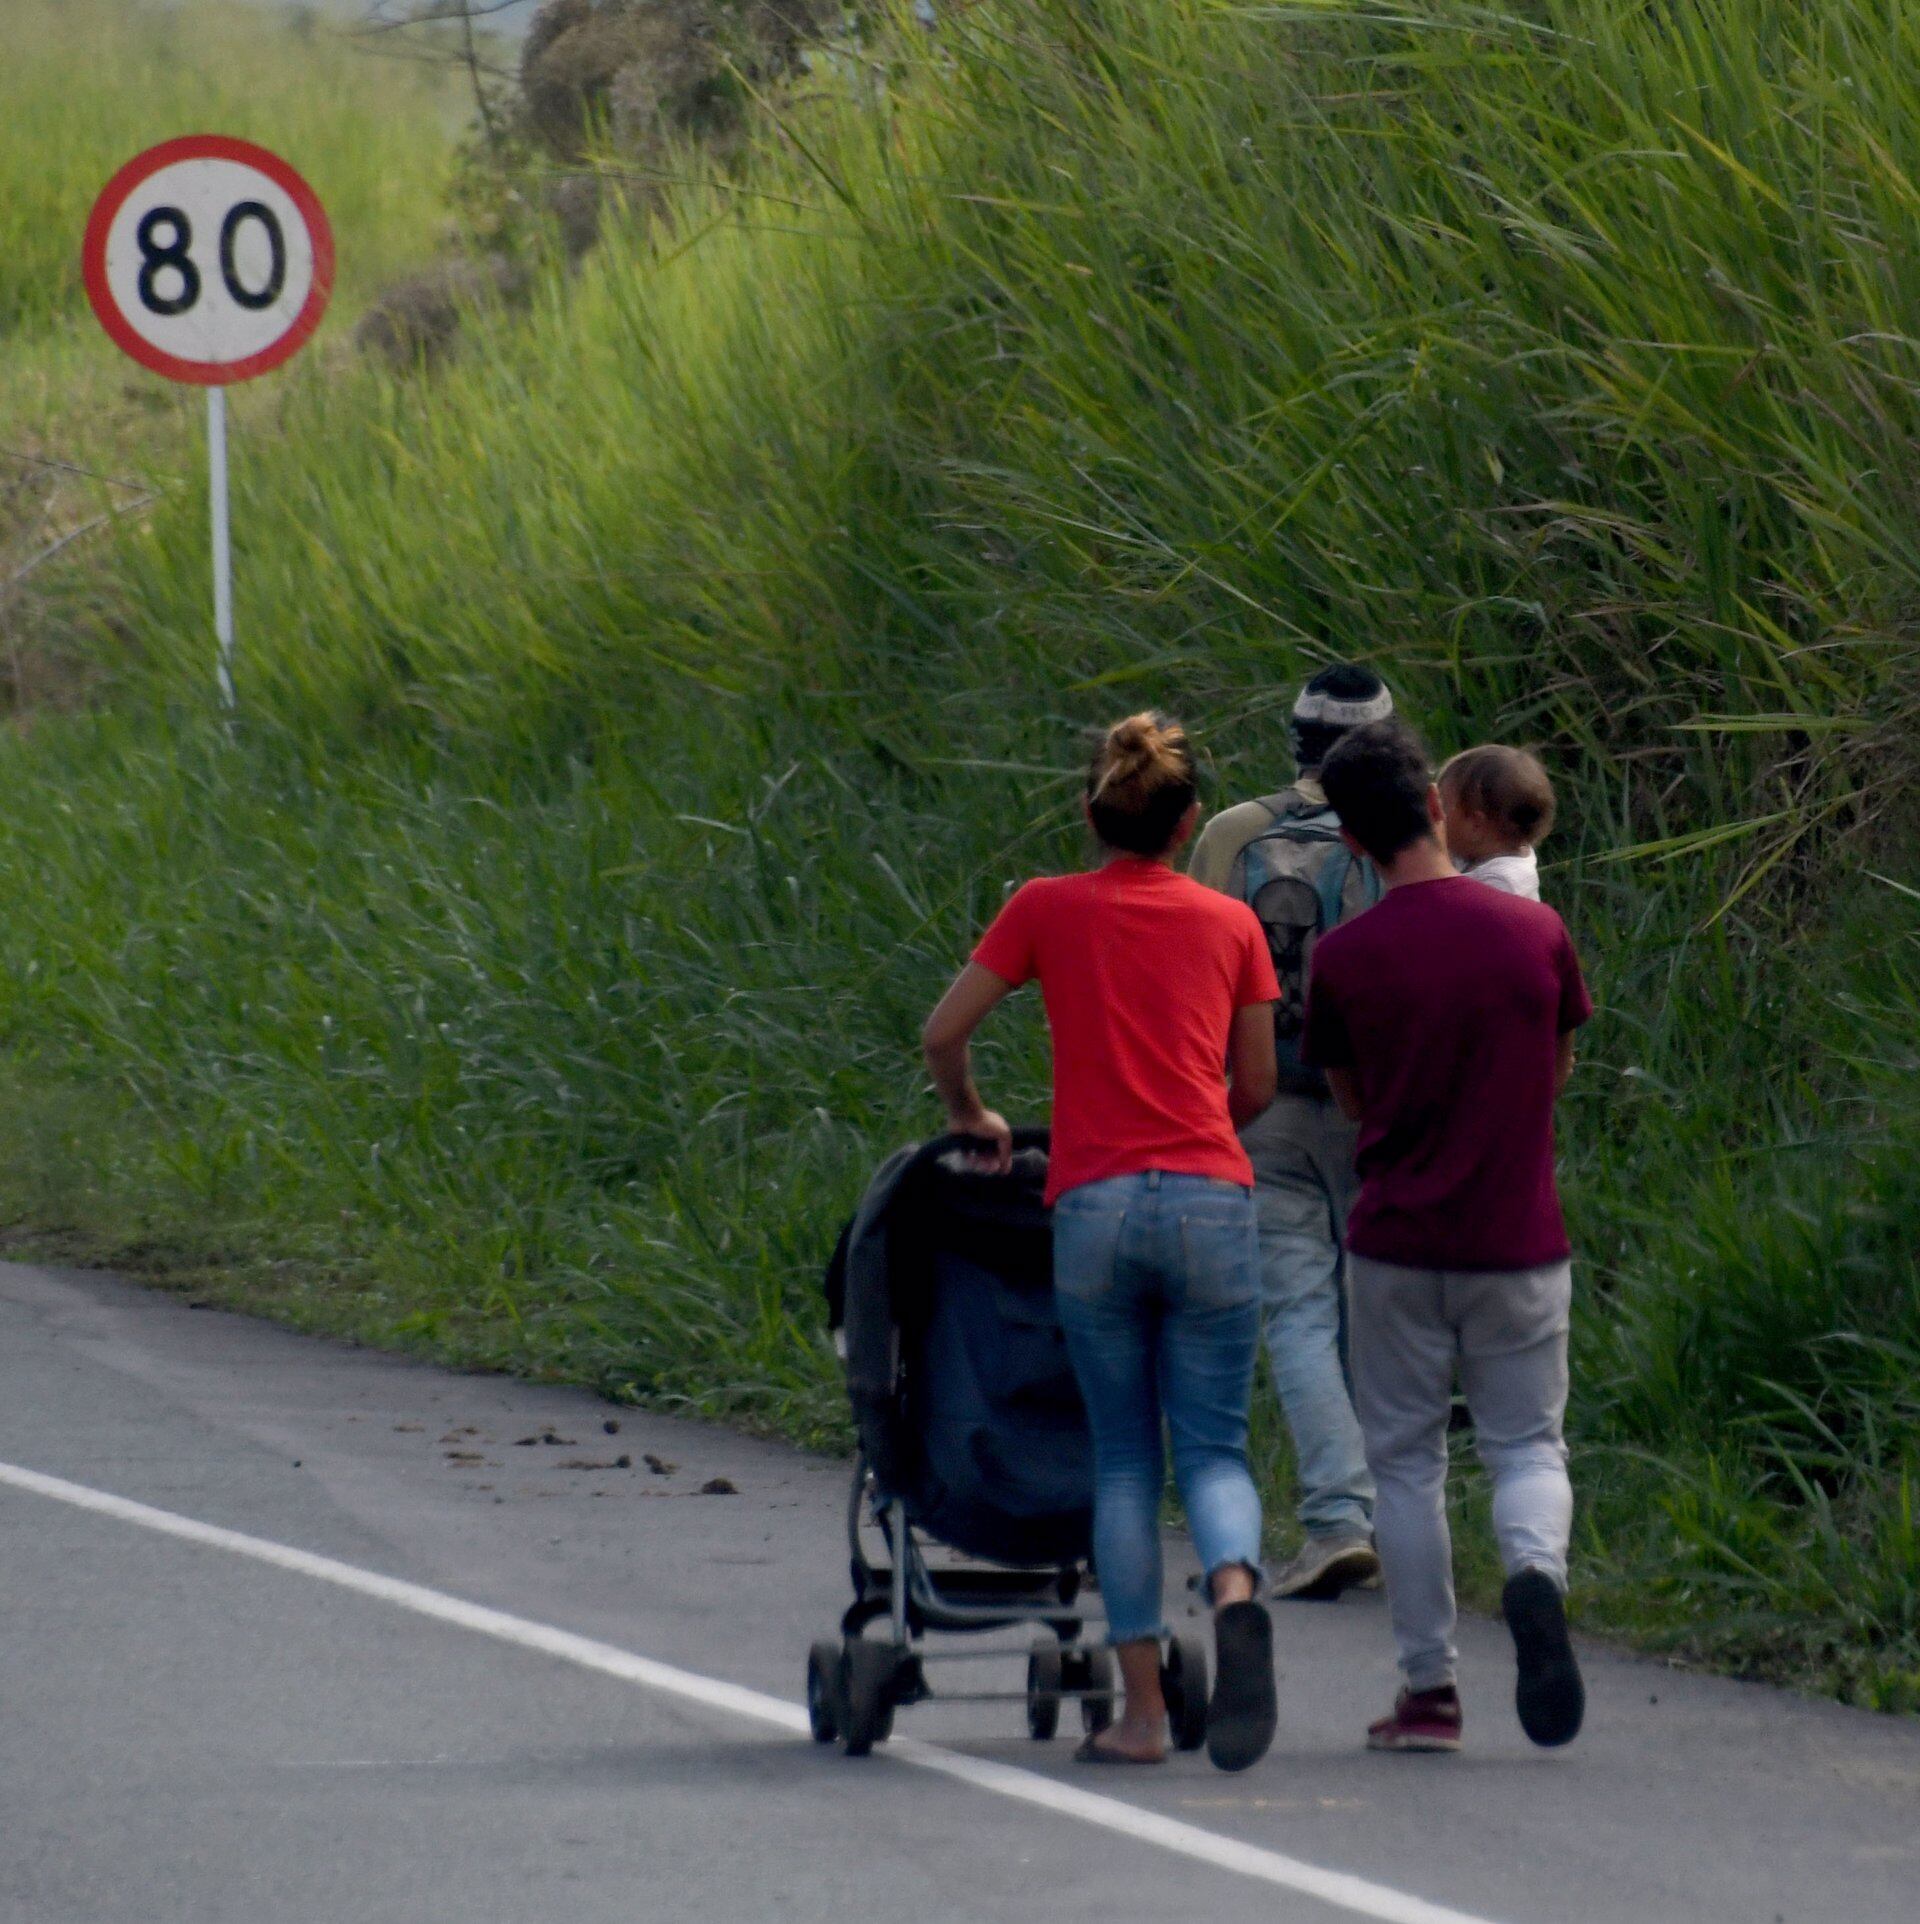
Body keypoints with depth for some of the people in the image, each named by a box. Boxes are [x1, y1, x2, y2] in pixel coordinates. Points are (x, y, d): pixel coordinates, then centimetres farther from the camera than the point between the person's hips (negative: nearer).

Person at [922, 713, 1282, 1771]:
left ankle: (1141, 1710, 1)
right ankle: (1235, 1592, -29)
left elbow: (942, 1032, 8)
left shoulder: (1047, 909, 7)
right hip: (1211, 1200, 1)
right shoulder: (1230, 923, 10)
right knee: (1213, 1447, 5)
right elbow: (1258, 1084, 16)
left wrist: (970, 1117, 27)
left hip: (1095, 1205, -1)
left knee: (1124, 1458, 7)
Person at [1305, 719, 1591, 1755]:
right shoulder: (1535, 932, -5)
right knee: (1527, 1443, 12)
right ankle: (1536, 1571, -20)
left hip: (1398, 1243, -1)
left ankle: (1429, 1690, 9)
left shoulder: (1343, 958, -7)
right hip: (1520, 1241, 1)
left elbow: (1352, 1099, 7)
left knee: (1405, 1460, 10)